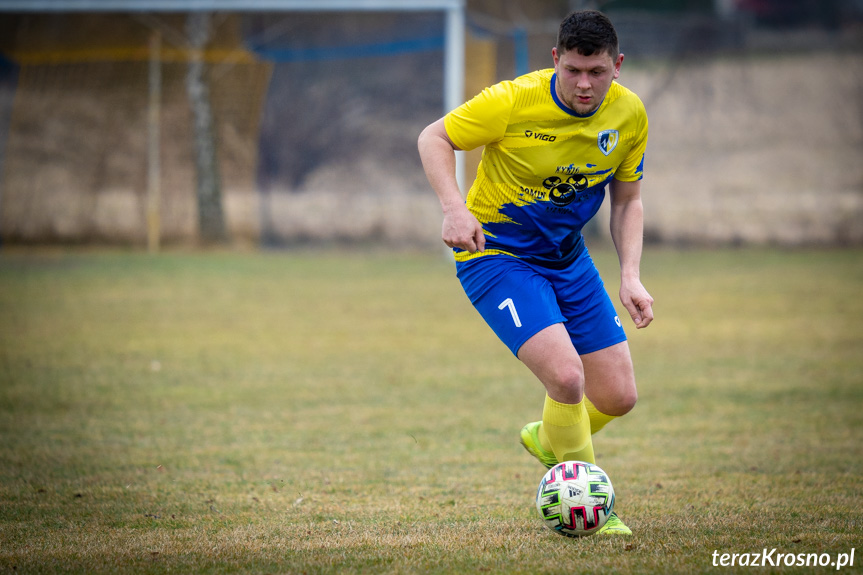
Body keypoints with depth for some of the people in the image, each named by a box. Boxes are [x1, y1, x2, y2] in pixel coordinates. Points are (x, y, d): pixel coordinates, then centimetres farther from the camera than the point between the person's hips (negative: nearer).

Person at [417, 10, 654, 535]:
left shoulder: (630, 114, -8)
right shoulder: (513, 102, -24)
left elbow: (627, 200, 5)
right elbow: (434, 139, -12)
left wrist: (631, 277, -8)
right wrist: (455, 208, -27)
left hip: (567, 256, 6)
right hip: (494, 252, -6)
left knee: (618, 397, 3)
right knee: (567, 376, -25)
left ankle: (546, 440, 37)